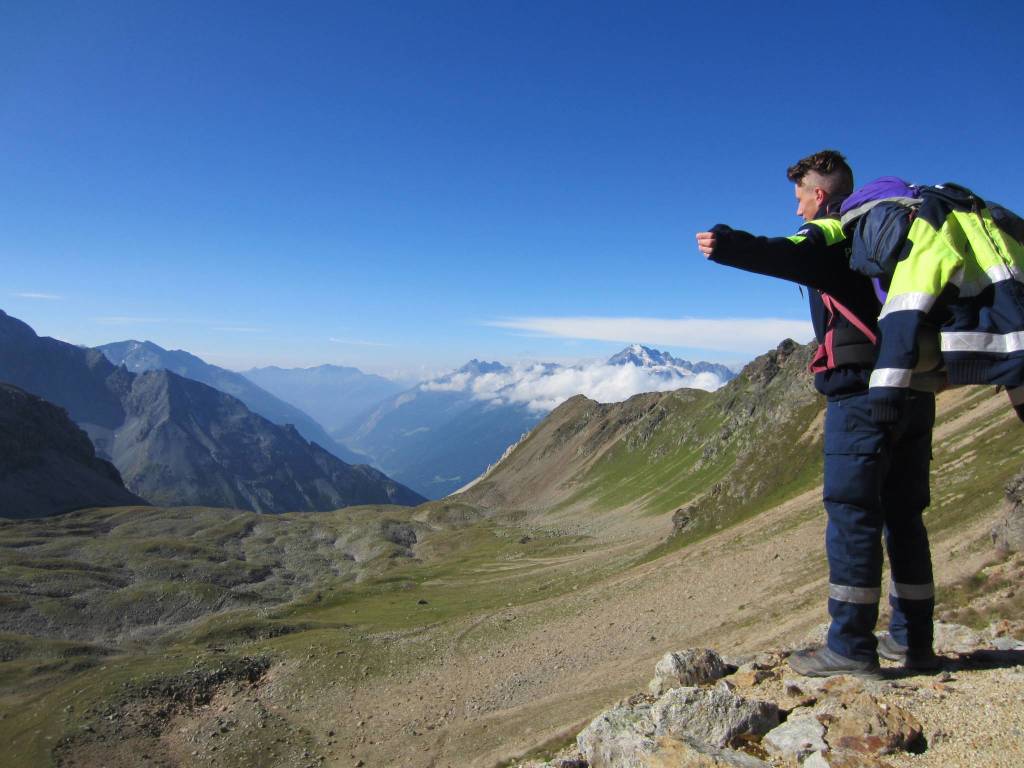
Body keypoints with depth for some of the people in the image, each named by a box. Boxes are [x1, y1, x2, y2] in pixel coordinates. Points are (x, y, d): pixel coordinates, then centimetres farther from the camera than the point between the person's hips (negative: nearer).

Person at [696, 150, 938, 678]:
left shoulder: (829, 235, -3)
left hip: (862, 389, -8)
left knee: (852, 514, -5)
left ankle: (851, 646, -2)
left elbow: (791, 256, -27)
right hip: (914, 389, 8)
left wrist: (728, 246, -42)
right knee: (903, 515, 12)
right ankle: (912, 639, 19)